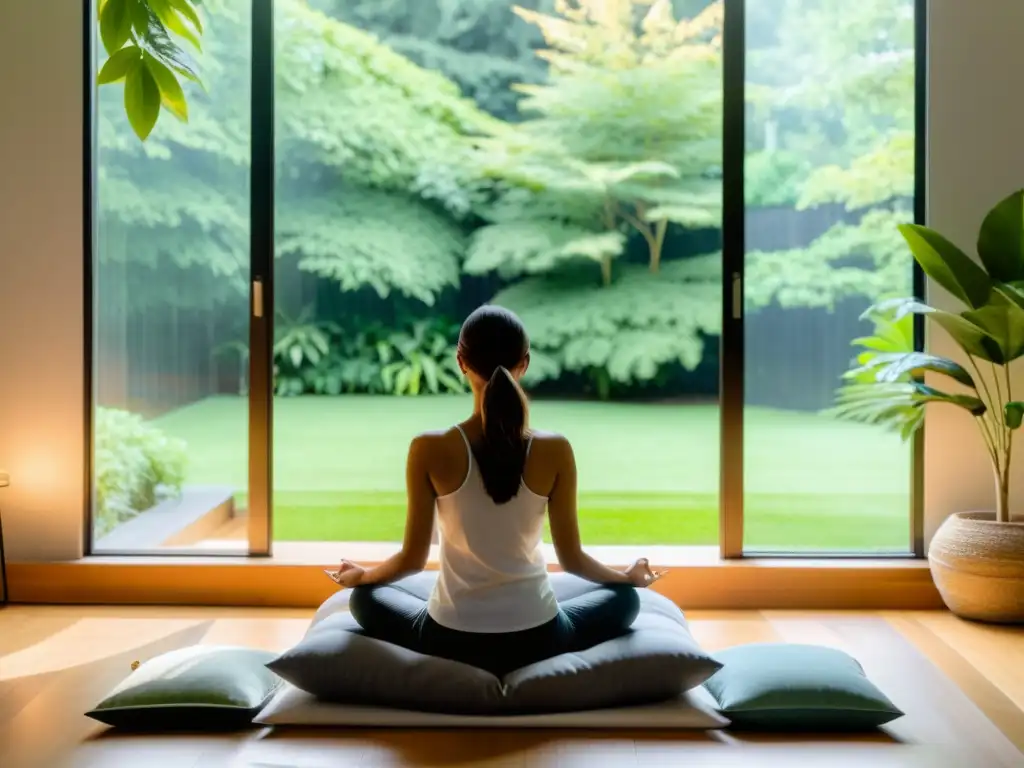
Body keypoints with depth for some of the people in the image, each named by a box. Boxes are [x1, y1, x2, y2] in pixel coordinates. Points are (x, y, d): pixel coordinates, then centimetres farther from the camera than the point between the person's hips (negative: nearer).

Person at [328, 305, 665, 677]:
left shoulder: (429, 449, -14)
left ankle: (459, 669, 13)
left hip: (450, 640, 0)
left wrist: (361, 575, 17)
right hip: (536, 638, 0)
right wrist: (628, 575, 19)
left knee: (365, 597, 31)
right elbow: (572, 559, -3)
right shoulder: (555, 450, -13)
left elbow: (413, 558, -5)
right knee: (625, 598, 29)